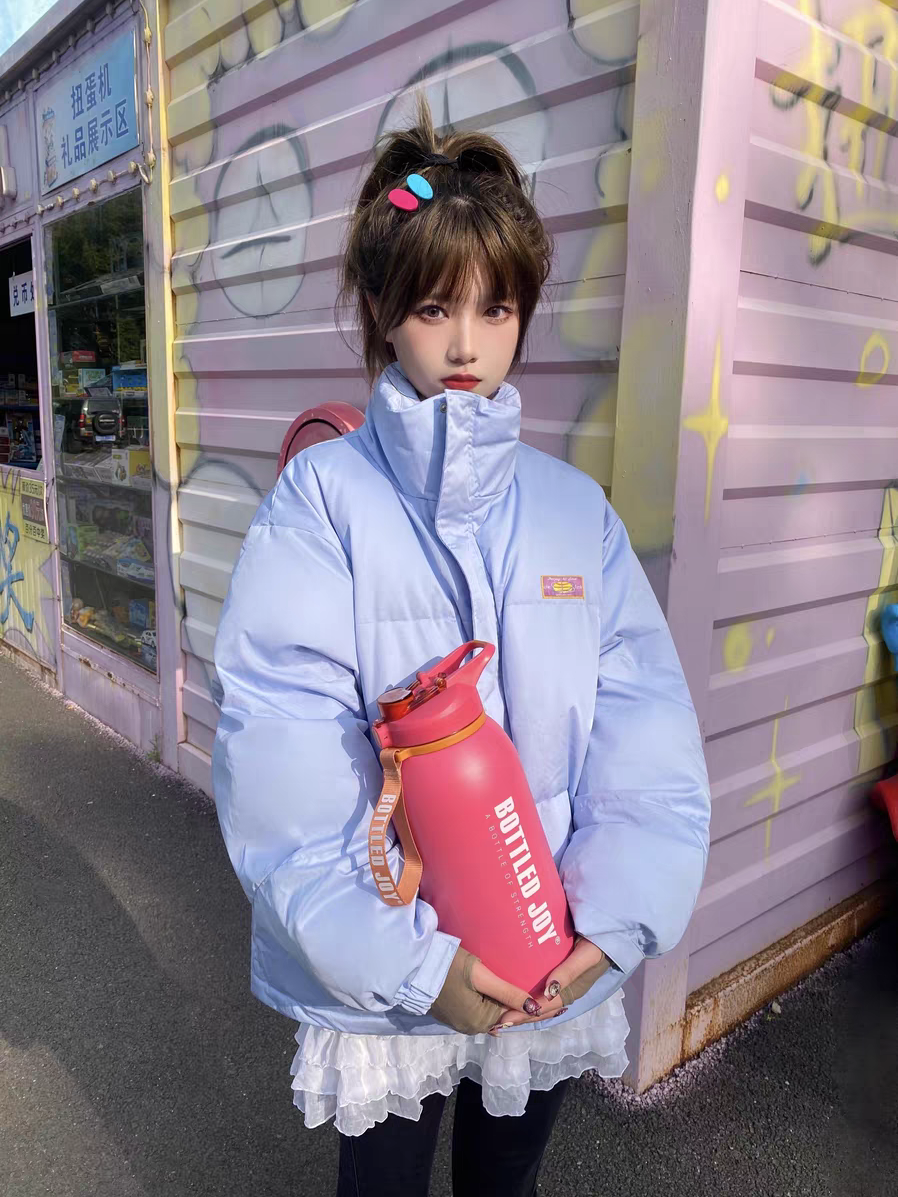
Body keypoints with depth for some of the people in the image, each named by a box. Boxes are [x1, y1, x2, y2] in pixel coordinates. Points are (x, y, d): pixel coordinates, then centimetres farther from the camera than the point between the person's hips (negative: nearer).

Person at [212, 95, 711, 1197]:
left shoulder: (574, 506, -2)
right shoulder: (322, 498, -13)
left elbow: (645, 723, -5)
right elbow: (283, 756, -18)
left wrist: (613, 916, -15)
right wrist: (411, 963, -20)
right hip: (381, 972, -3)